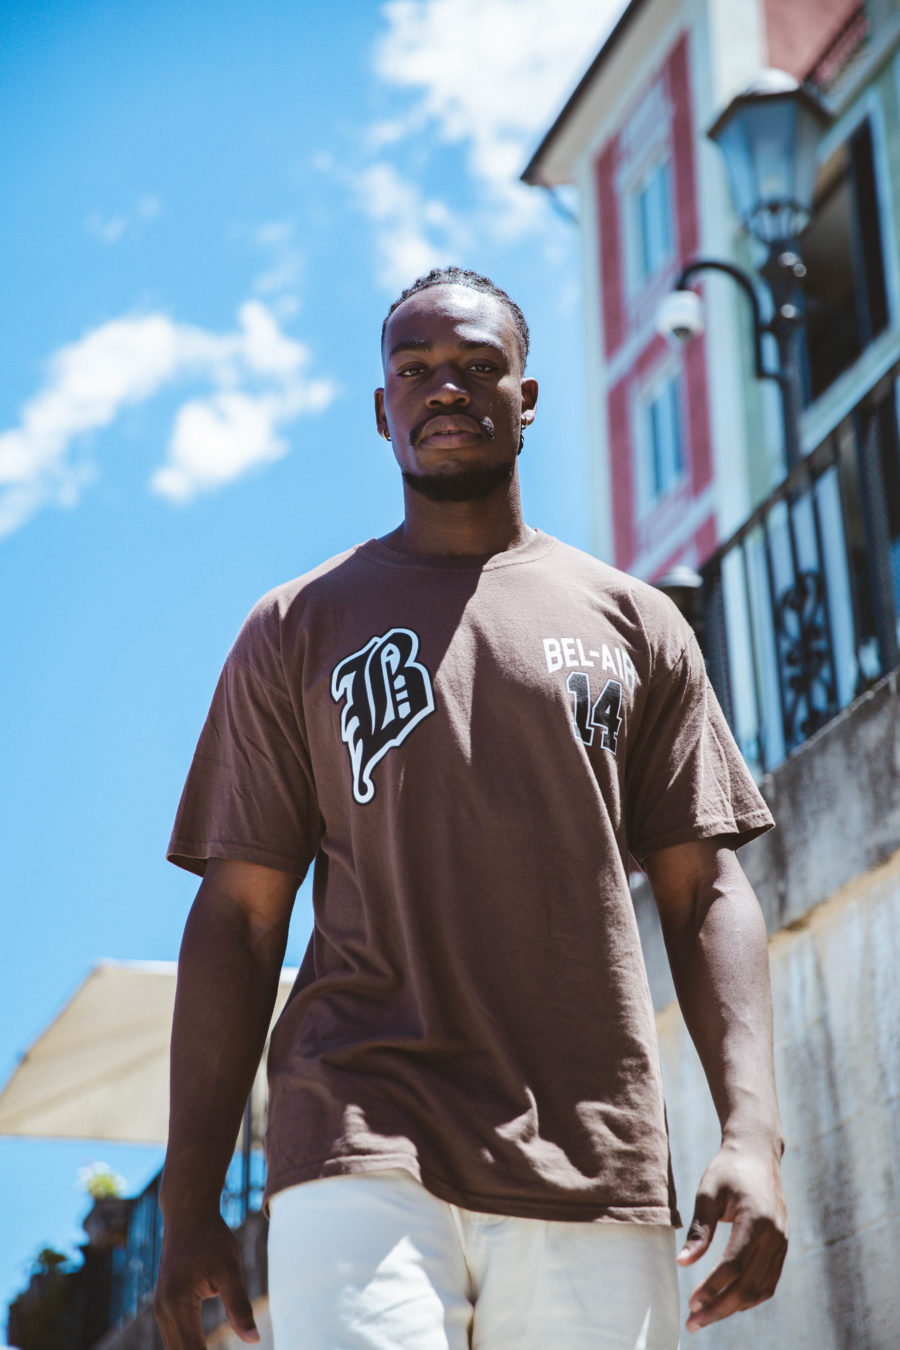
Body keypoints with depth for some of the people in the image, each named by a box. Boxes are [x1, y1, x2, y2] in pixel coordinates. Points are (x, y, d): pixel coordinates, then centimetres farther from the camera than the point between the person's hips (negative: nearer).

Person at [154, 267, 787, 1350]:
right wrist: (188, 1201, 2)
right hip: (360, 1150, -1)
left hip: (594, 1167, 2)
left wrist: (753, 1133, -4)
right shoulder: (295, 631, 12)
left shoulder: (635, 625, 15)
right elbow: (238, 916, 8)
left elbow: (704, 892, 11)